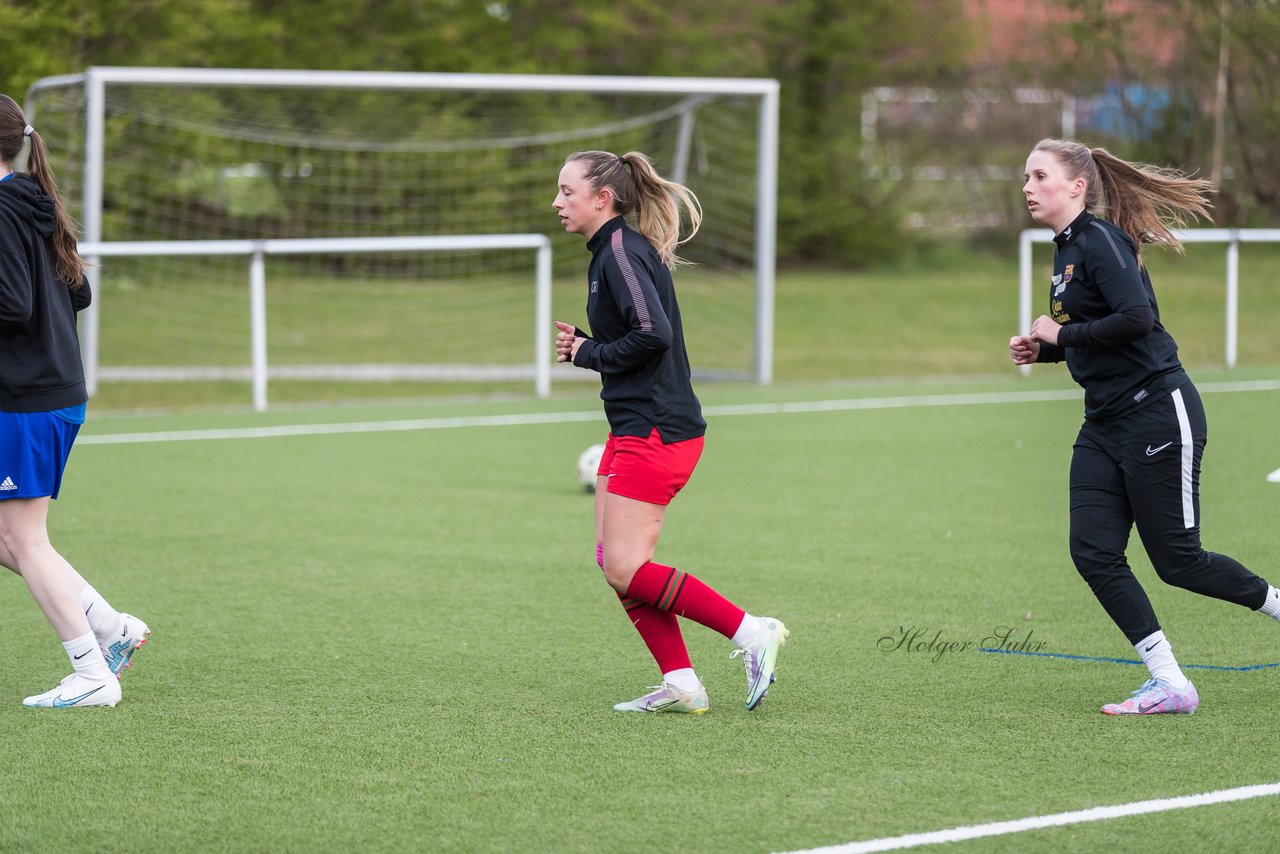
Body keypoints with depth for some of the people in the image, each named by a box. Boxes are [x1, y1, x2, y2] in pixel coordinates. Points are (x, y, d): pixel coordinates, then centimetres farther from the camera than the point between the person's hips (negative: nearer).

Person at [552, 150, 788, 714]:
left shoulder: (622, 252, -14)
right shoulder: (611, 251, 17)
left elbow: (653, 333, -26)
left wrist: (589, 354, -12)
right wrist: (584, 346, 5)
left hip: (656, 432, -10)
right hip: (635, 429, 10)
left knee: (625, 570, -10)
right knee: (613, 561, 8)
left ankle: (750, 632, -5)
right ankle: (680, 684, 8)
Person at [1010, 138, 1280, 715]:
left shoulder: (1100, 240, -15)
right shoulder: (1067, 249, 14)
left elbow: (1137, 318, -28)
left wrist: (1062, 333, -16)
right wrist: (1042, 351, 9)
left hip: (1157, 412, -9)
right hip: (1105, 424, 9)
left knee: (1176, 560, -2)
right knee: (1094, 554, -3)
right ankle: (1171, 686, 0)